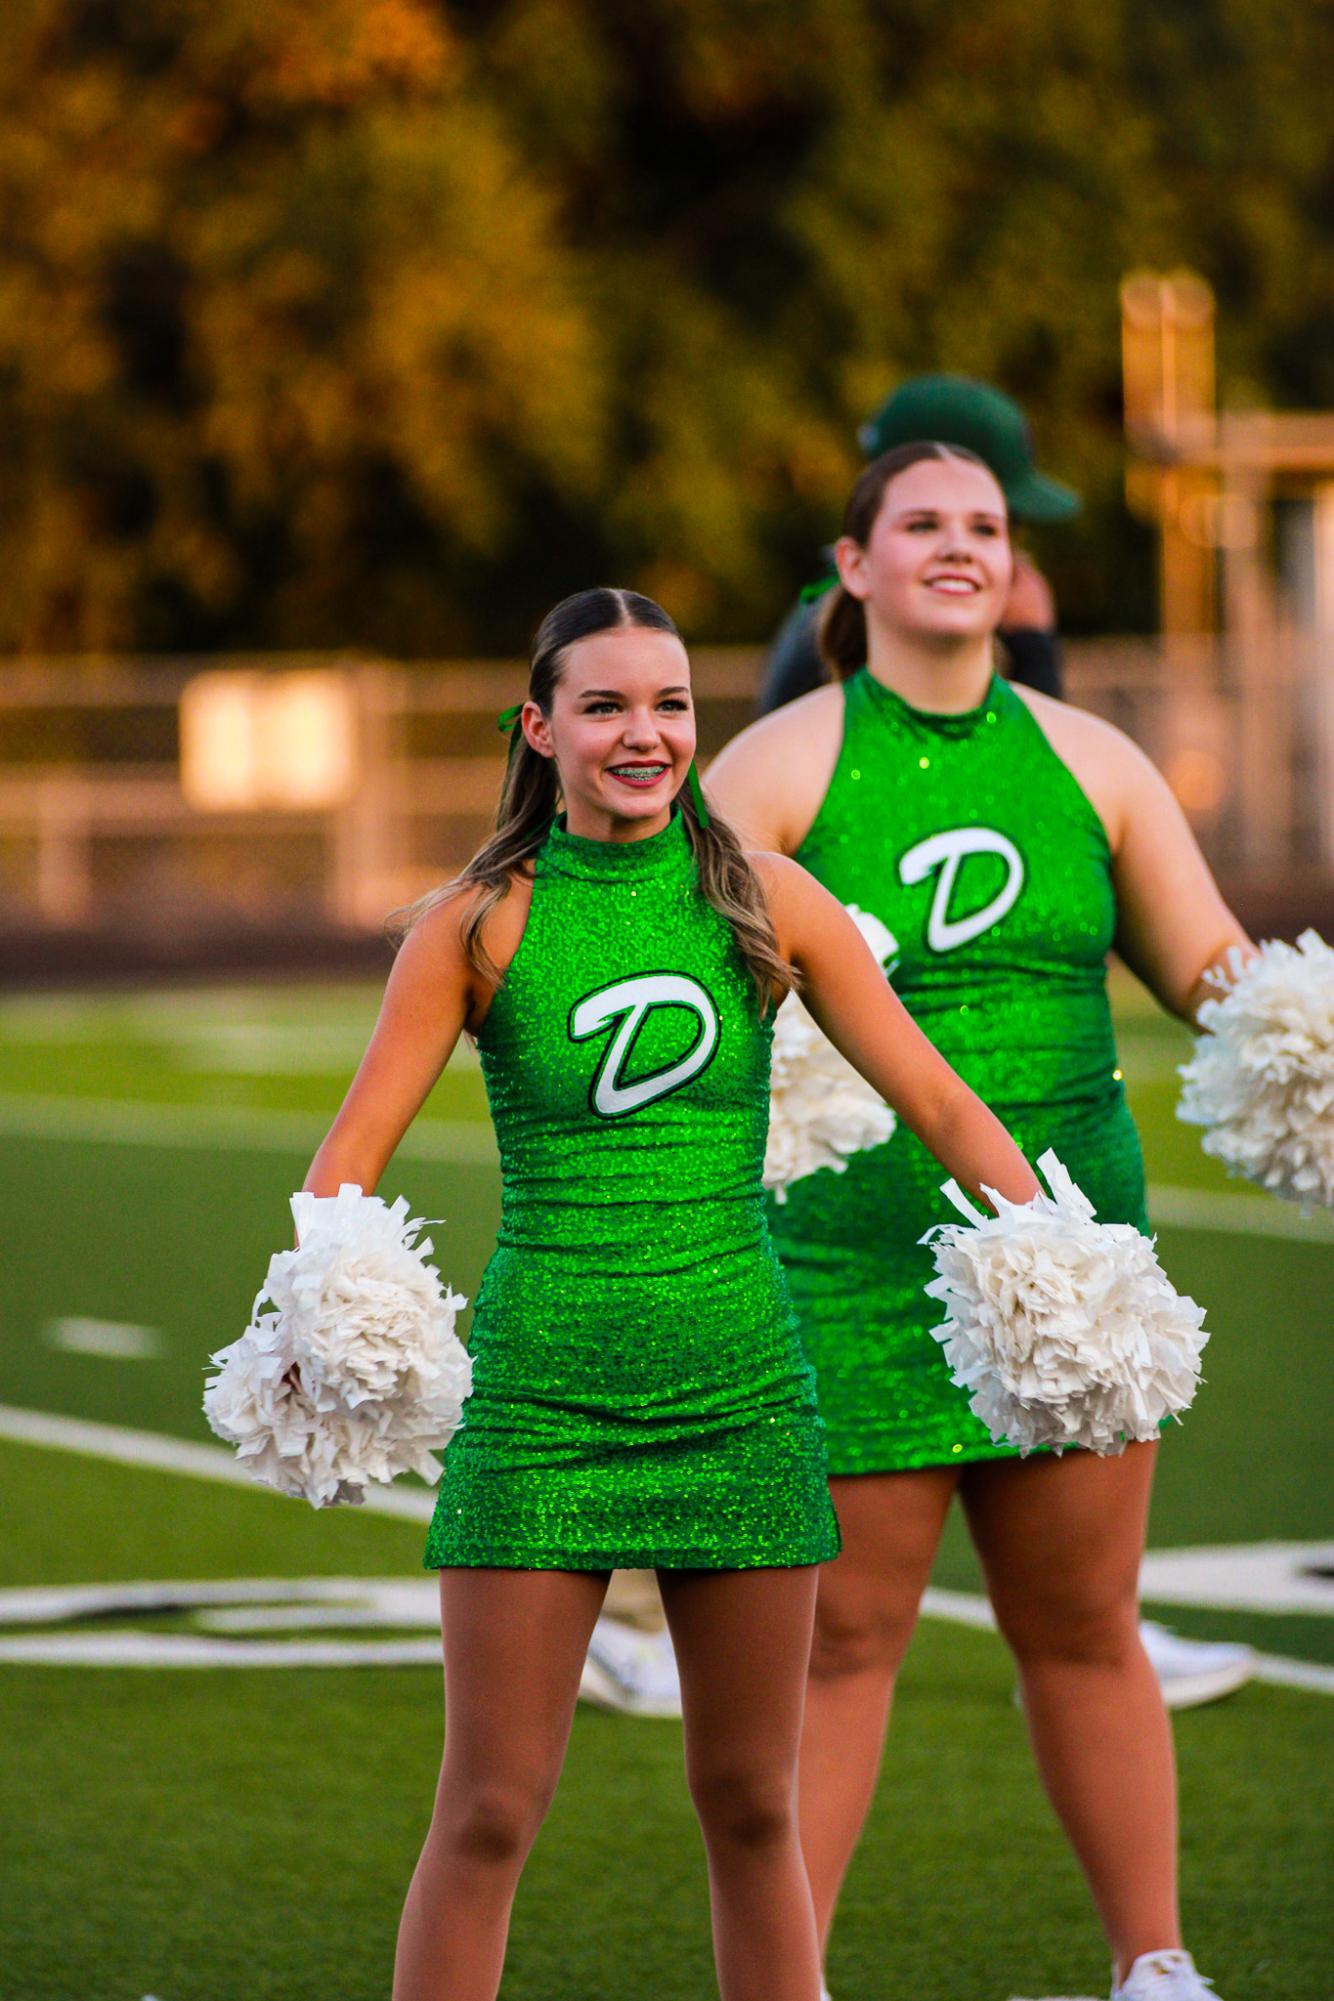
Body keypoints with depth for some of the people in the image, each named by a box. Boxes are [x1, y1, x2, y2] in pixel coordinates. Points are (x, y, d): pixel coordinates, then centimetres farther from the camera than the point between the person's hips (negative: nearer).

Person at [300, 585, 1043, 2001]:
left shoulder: (770, 905, 3)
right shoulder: (477, 925, 0)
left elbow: (940, 1105, 3)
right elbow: (353, 1152, -6)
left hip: (739, 1391, 2)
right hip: (540, 1394, -2)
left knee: (752, 1809, 8)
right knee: (489, 1814, -3)